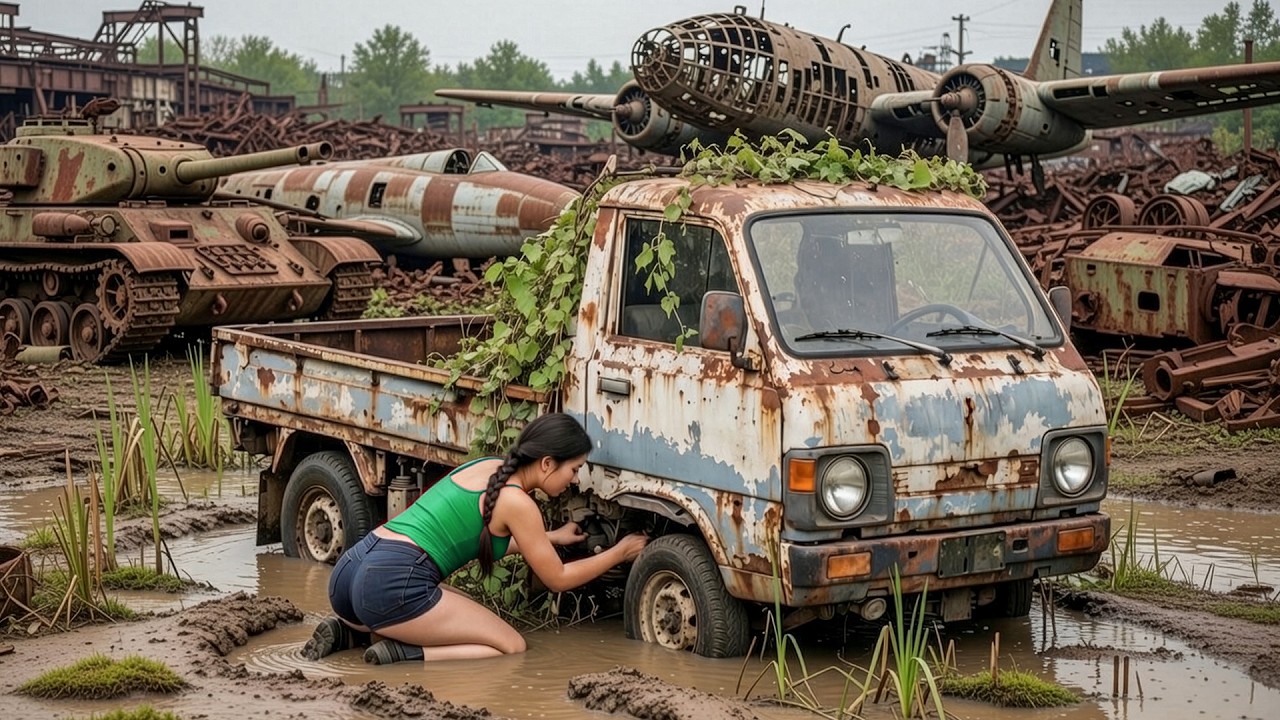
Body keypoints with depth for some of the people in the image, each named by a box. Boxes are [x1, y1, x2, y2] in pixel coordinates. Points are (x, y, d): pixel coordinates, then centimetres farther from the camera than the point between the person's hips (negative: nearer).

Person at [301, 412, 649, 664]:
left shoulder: (488, 466, 19)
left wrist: (551, 537, 42)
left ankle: (348, 632, 13)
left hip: (350, 569, 9)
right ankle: (403, 654, -12)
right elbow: (558, 579, 7)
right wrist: (620, 552, 20)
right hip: (393, 585, -9)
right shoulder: (517, 501, -5)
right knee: (512, 646, 5)